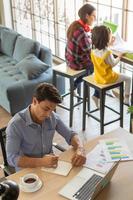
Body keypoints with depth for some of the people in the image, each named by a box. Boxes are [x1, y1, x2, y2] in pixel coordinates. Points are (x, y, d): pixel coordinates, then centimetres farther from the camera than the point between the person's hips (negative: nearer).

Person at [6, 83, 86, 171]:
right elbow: (12, 158, -24)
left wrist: (80, 149, -19)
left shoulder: (53, 117, -7)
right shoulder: (15, 124, -22)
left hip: (50, 165, 3)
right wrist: (41, 162, -36)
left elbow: (71, 135, 3)